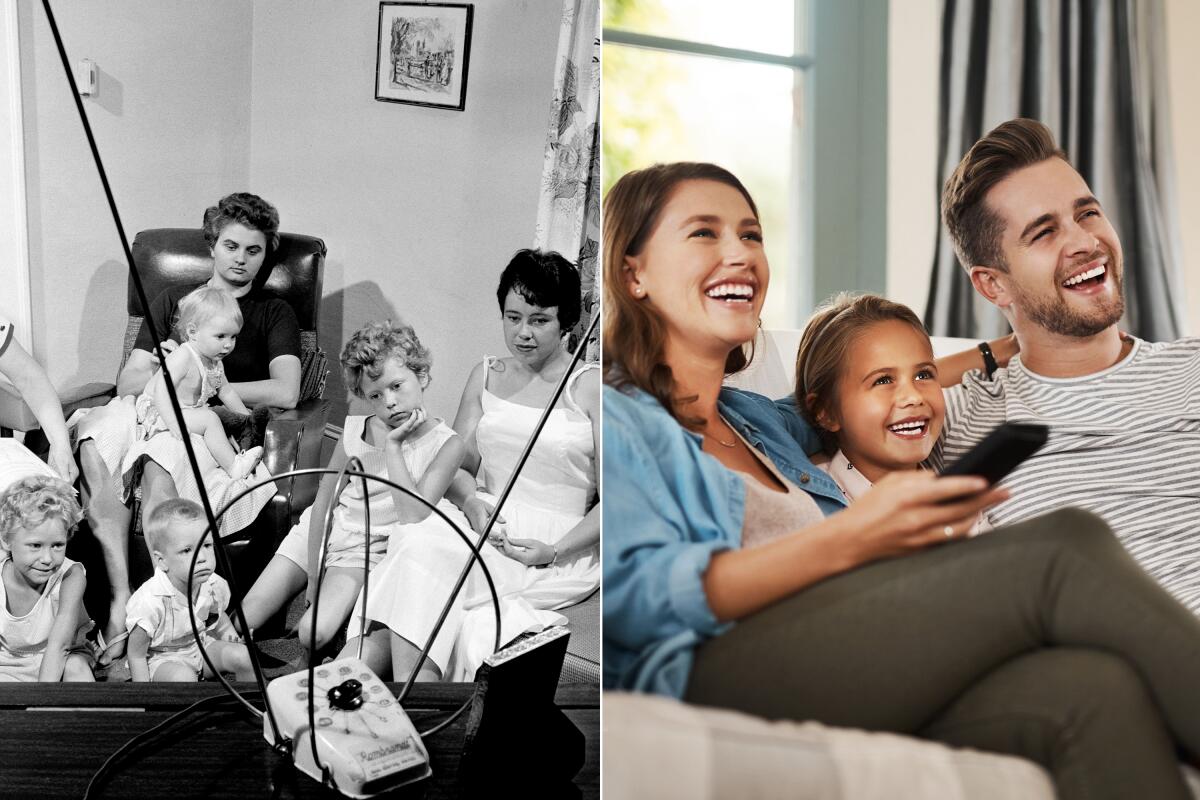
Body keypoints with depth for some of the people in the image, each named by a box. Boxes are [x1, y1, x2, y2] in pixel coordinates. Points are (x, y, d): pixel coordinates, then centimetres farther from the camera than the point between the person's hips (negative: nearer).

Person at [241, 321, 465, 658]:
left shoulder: (446, 444, -12)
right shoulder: (355, 431, -1)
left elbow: (414, 517, -22)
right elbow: (324, 502, 2)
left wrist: (393, 446, -20)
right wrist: (314, 574, -5)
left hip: (366, 551, -4)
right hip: (319, 531, 4)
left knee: (315, 633, -24)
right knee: (246, 617, -7)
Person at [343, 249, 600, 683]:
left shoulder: (590, 387, -1)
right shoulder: (486, 375, 16)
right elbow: (457, 464, 16)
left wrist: (554, 552, -18)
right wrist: (470, 500, -8)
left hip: (559, 552, -4)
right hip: (485, 523, 5)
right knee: (416, 545, -30)